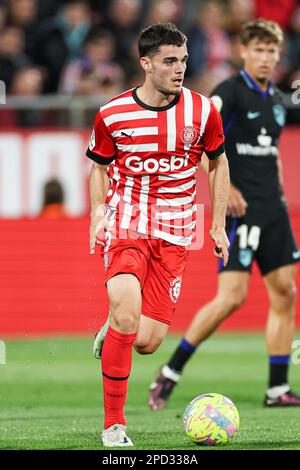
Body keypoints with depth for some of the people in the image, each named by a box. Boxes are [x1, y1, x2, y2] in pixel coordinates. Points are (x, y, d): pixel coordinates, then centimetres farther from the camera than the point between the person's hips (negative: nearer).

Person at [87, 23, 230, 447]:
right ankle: (113, 424, -11)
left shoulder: (202, 111, -1)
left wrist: (219, 225, 10)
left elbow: (218, 164, 15)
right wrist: (97, 212, -3)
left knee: (147, 341, -6)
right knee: (127, 314, -25)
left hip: (173, 235, 2)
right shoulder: (112, 114, -3)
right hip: (125, 225, -2)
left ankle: (111, 334, 34)